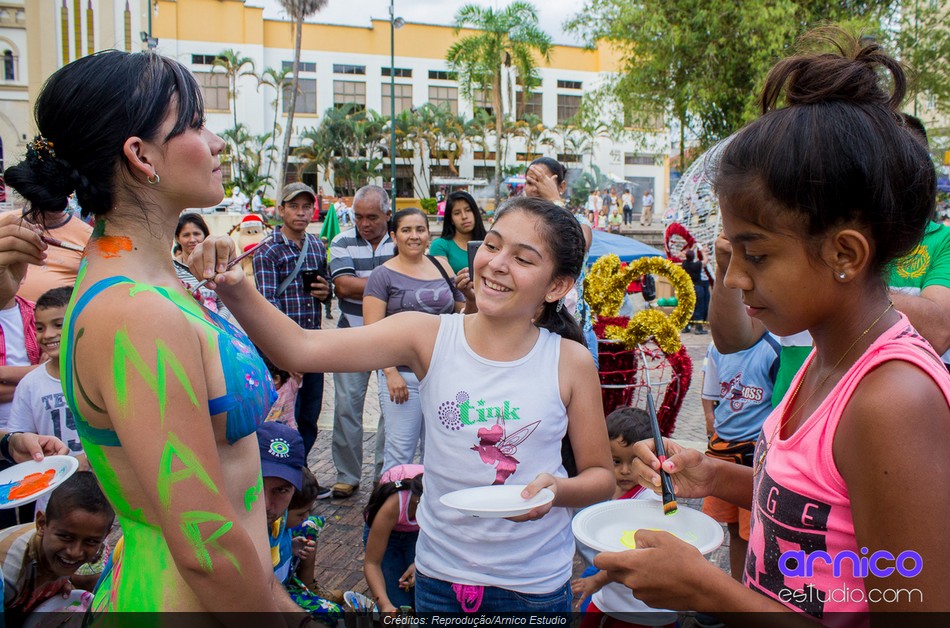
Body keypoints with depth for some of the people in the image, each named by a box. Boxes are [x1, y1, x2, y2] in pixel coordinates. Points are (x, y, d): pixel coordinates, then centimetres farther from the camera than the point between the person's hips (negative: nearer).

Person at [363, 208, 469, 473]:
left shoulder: (441, 266, 9)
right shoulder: (383, 275, -3)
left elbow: (462, 312, 18)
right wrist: (390, 372, -17)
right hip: (403, 375, -4)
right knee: (400, 450, 2)